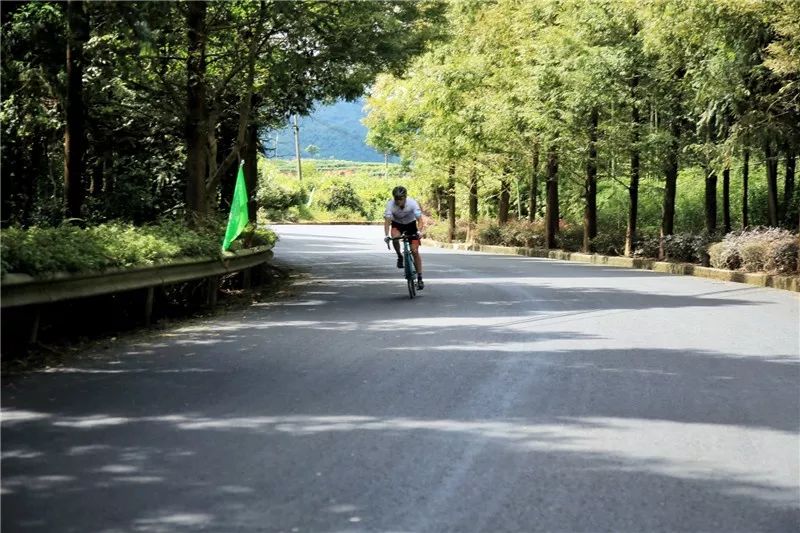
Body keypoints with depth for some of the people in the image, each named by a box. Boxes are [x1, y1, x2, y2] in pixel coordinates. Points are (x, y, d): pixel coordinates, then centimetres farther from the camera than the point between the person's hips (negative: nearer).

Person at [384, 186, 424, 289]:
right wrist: (387, 235, -45)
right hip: (397, 224, 1)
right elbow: (387, 221, -30)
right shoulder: (390, 204, -27)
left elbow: (420, 219, -31)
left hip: (410, 224, -1)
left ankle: (419, 278, -4)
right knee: (395, 237, -35)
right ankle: (399, 257, -8)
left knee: (415, 251, -10)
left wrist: (419, 231, -49)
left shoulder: (412, 203, -29)